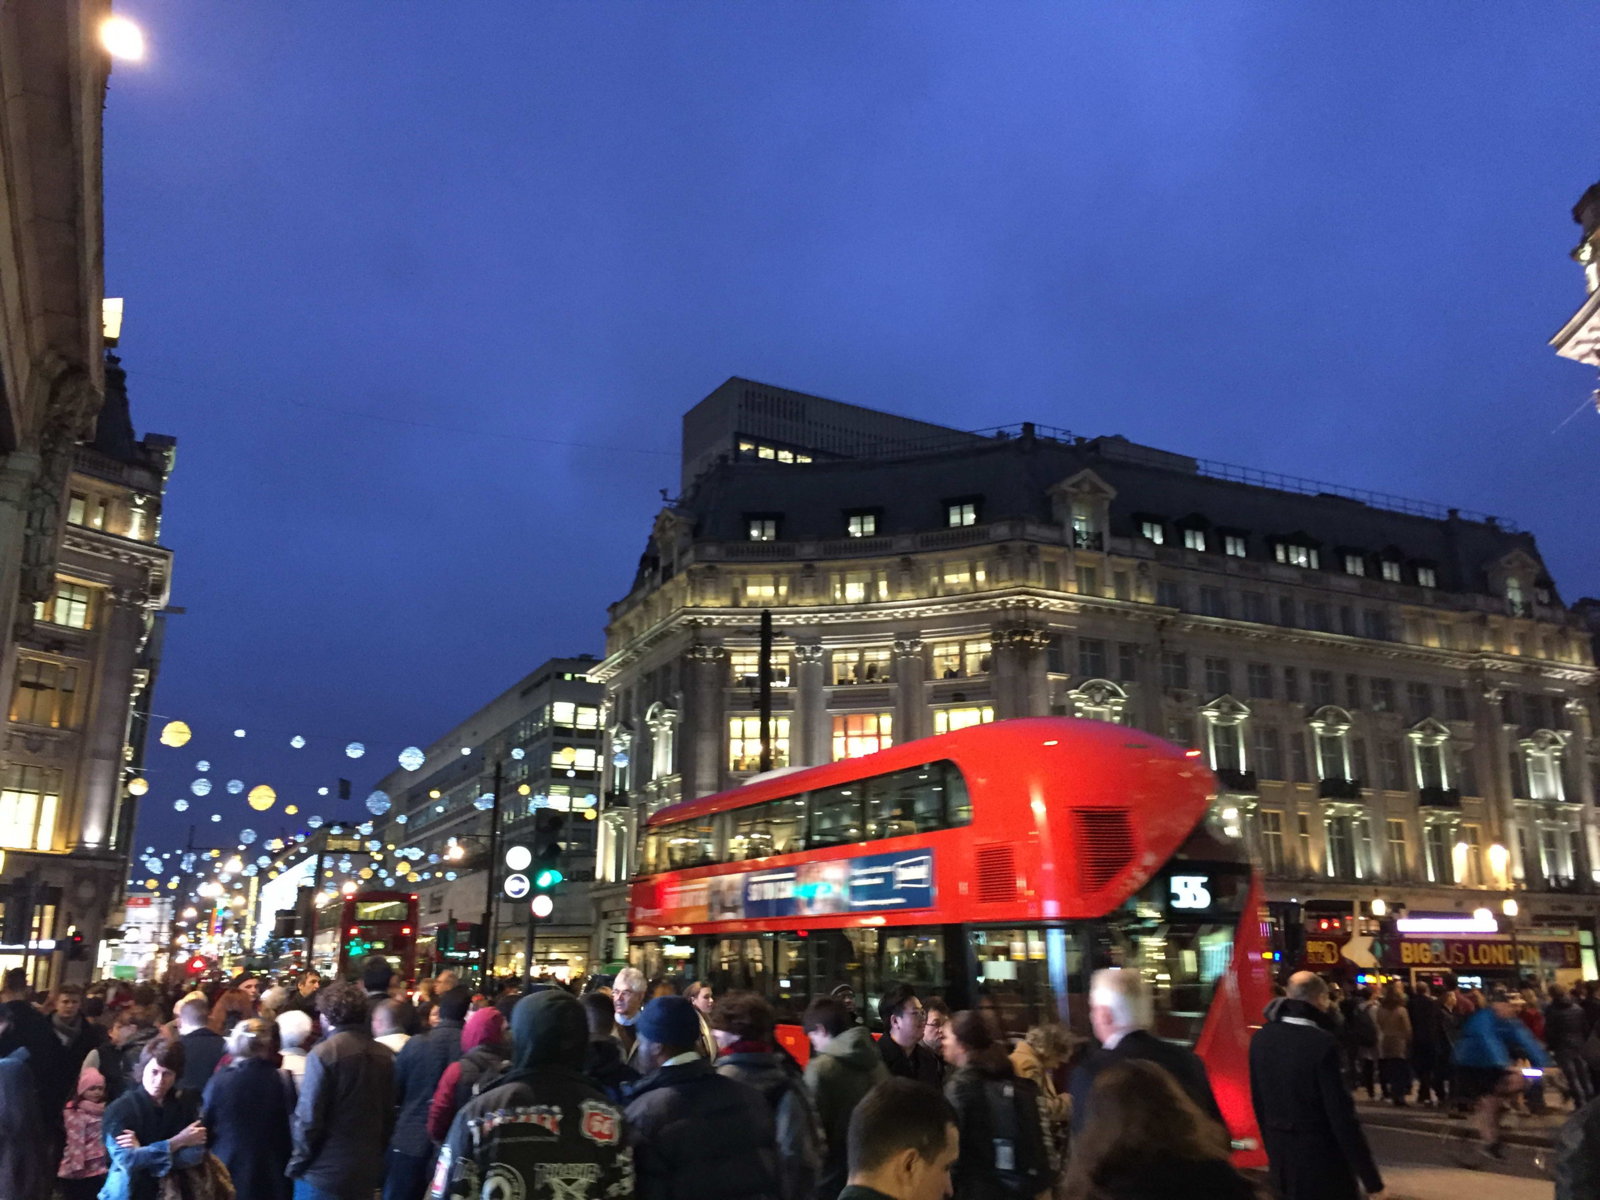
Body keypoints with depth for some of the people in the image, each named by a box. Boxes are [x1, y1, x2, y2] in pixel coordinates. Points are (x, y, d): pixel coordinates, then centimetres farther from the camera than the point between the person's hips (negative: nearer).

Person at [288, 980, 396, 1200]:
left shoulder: (323, 1054, -14)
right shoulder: (384, 1055, 4)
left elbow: (308, 1117, -14)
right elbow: (389, 1115, 9)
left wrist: (297, 1163, -2)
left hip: (324, 1173, -5)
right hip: (367, 1171, 5)